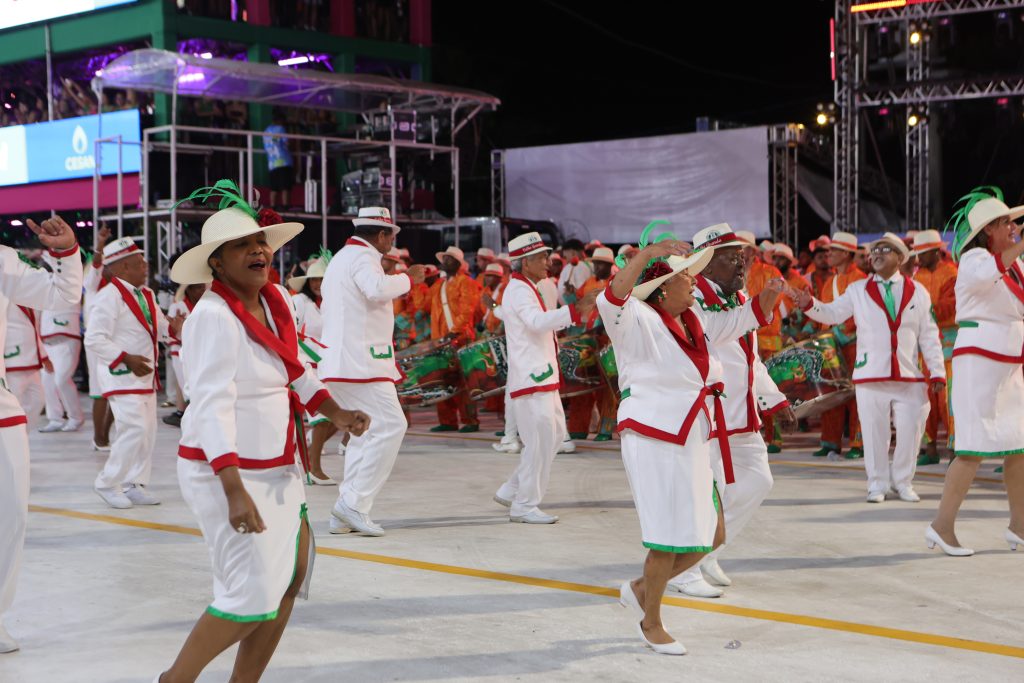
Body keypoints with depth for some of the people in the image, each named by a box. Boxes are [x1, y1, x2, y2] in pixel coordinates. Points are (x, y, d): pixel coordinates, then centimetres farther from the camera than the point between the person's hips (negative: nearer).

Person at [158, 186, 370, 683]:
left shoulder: (278, 300, 3)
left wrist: (336, 413, 15)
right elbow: (212, 406, -29)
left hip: (276, 467, 9)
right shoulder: (214, 317, -22)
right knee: (253, 594, -7)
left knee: (293, 571, 14)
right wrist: (234, 491, -35)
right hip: (225, 472, -9)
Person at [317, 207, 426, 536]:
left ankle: (346, 514, 9)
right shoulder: (363, 256, -11)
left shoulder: (340, 258, 23)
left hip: (339, 362, 11)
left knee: (364, 434, 12)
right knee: (390, 426, -12)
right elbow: (377, 288, -31)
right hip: (360, 362, -11)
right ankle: (354, 504, -15)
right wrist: (409, 277, -17)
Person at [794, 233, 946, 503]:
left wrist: (937, 373, 3)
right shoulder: (857, 290, 6)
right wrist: (810, 305, -20)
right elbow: (833, 313, -1)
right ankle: (878, 484, 15)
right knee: (874, 433, 2)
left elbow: (929, 336, 7)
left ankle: (902, 482, 20)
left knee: (909, 431, 3)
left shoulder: (918, 292, 7)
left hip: (910, 376, 1)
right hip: (871, 376, -1)